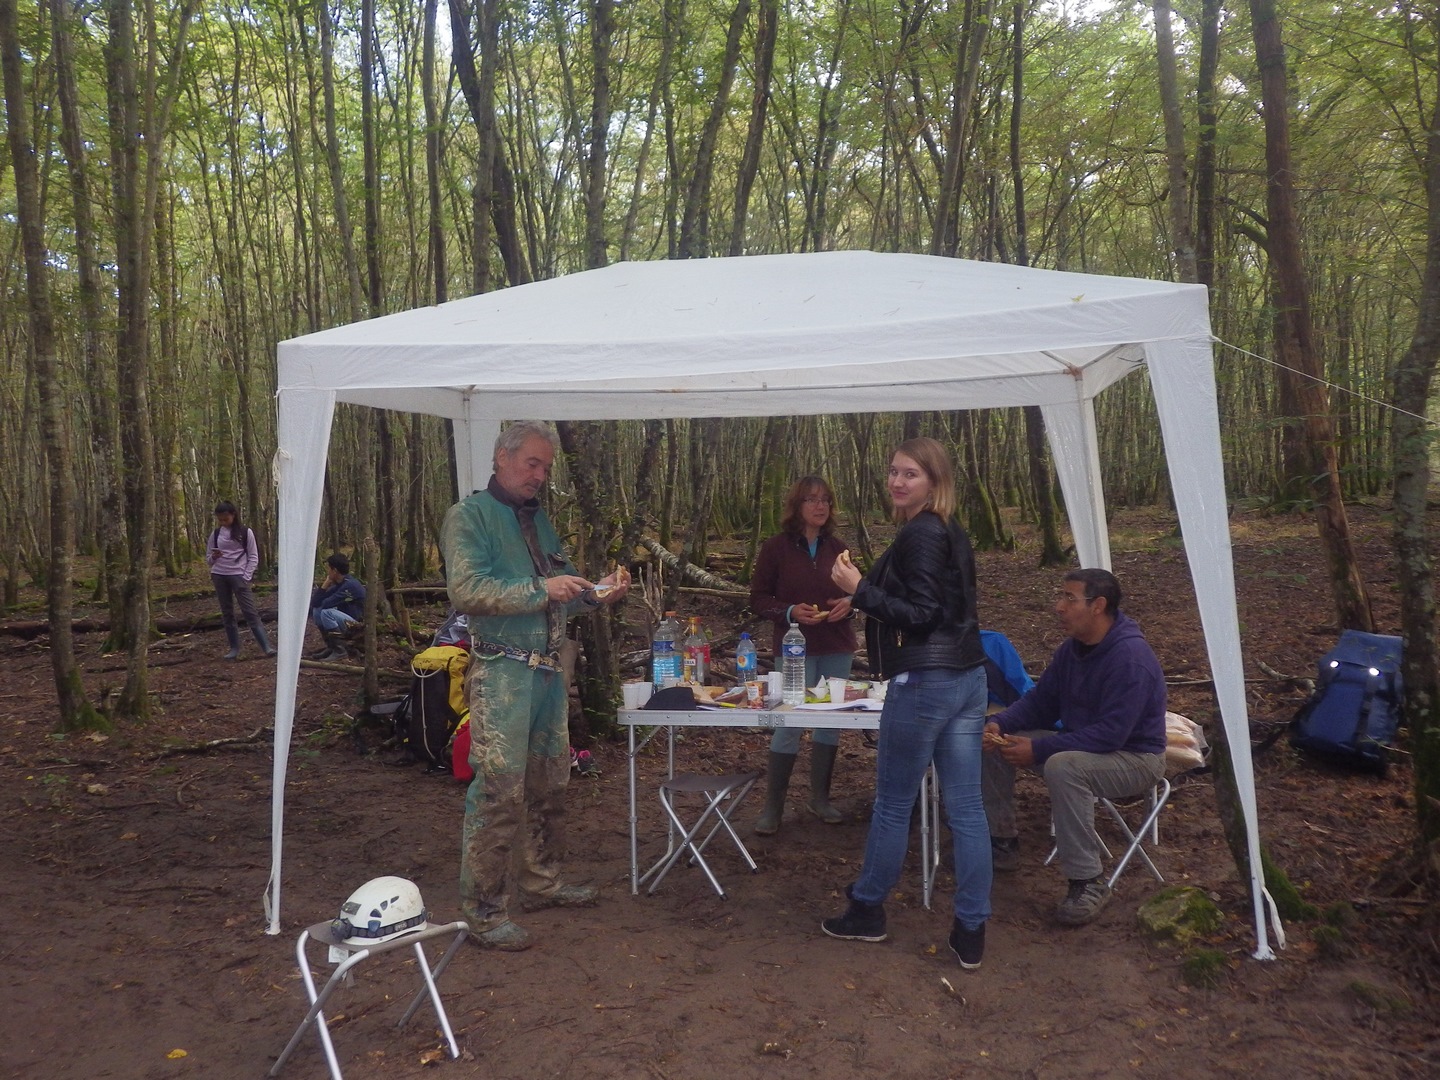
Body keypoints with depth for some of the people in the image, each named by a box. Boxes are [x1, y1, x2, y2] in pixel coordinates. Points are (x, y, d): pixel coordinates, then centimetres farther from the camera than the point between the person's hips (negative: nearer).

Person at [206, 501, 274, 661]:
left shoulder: (245, 532, -1)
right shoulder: (215, 533, 7)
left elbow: (254, 557, 0)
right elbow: (208, 559, 12)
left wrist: (246, 577, -9)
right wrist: (213, 557, -11)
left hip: (238, 576, -4)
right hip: (219, 576, 4)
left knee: (250, 611, -9)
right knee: (227, 613, 6)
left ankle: (266, 647, -12)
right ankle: (234, 648, 11)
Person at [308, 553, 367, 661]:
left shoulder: (350, 585, -20)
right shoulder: (338, 584, 8)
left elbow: (326, 603, -23)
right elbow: (315, 603, 4)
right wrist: (326, 583, -3)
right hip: (346, 621, 10)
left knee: (326, 612, -26)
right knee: (316, 610, 8)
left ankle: (340, 652, -21)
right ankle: (331, 647, 8)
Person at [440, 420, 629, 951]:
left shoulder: (538, 520, 18)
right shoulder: (469, 515, -5)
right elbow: (466, 589, -18)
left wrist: (593, 592, 4)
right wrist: (540, 589, -22)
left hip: (548, 669, 8)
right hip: (501, 672, -8)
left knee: (548, 783, 15)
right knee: (498, 791, -7)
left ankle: (540, 881, 30)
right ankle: (484, 911, 4)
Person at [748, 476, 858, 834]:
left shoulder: (837, 548, 6)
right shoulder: (776, 548, -5)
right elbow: (758, 599, -3)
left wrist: (848, 602, -5)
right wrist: (790, 612, -19)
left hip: (838, 648, 4)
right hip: (796, 648, -4)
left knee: (830, 721, 10)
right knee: (788, 723, -4)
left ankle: (820, 798, 25)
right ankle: (773, 806, 8)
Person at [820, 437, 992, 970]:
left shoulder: (920, 535, -14)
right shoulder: (952, 533, 15)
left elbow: (921, 615, -18)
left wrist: (860, 589, -18)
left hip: (924, 682, -9)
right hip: (967, 679, 9)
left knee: (893, 802, 6)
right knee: (965, 808, 8)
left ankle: (867, 910, 22)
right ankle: (971, 931, 14)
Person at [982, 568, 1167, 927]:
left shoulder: (1131, 658, -27)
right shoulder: (1073, 647, 0)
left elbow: (1110, 735, -32)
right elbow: (1040, 701, 7)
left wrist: (1038, 749, -32)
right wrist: (1000, 723, -13)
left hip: (1134, 758, -9)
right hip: (1078, 744, 9)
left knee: (1062, 766, -39)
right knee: (994, 744, -3)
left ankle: (1089, 883, -25)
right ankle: (1002, 843, 11)